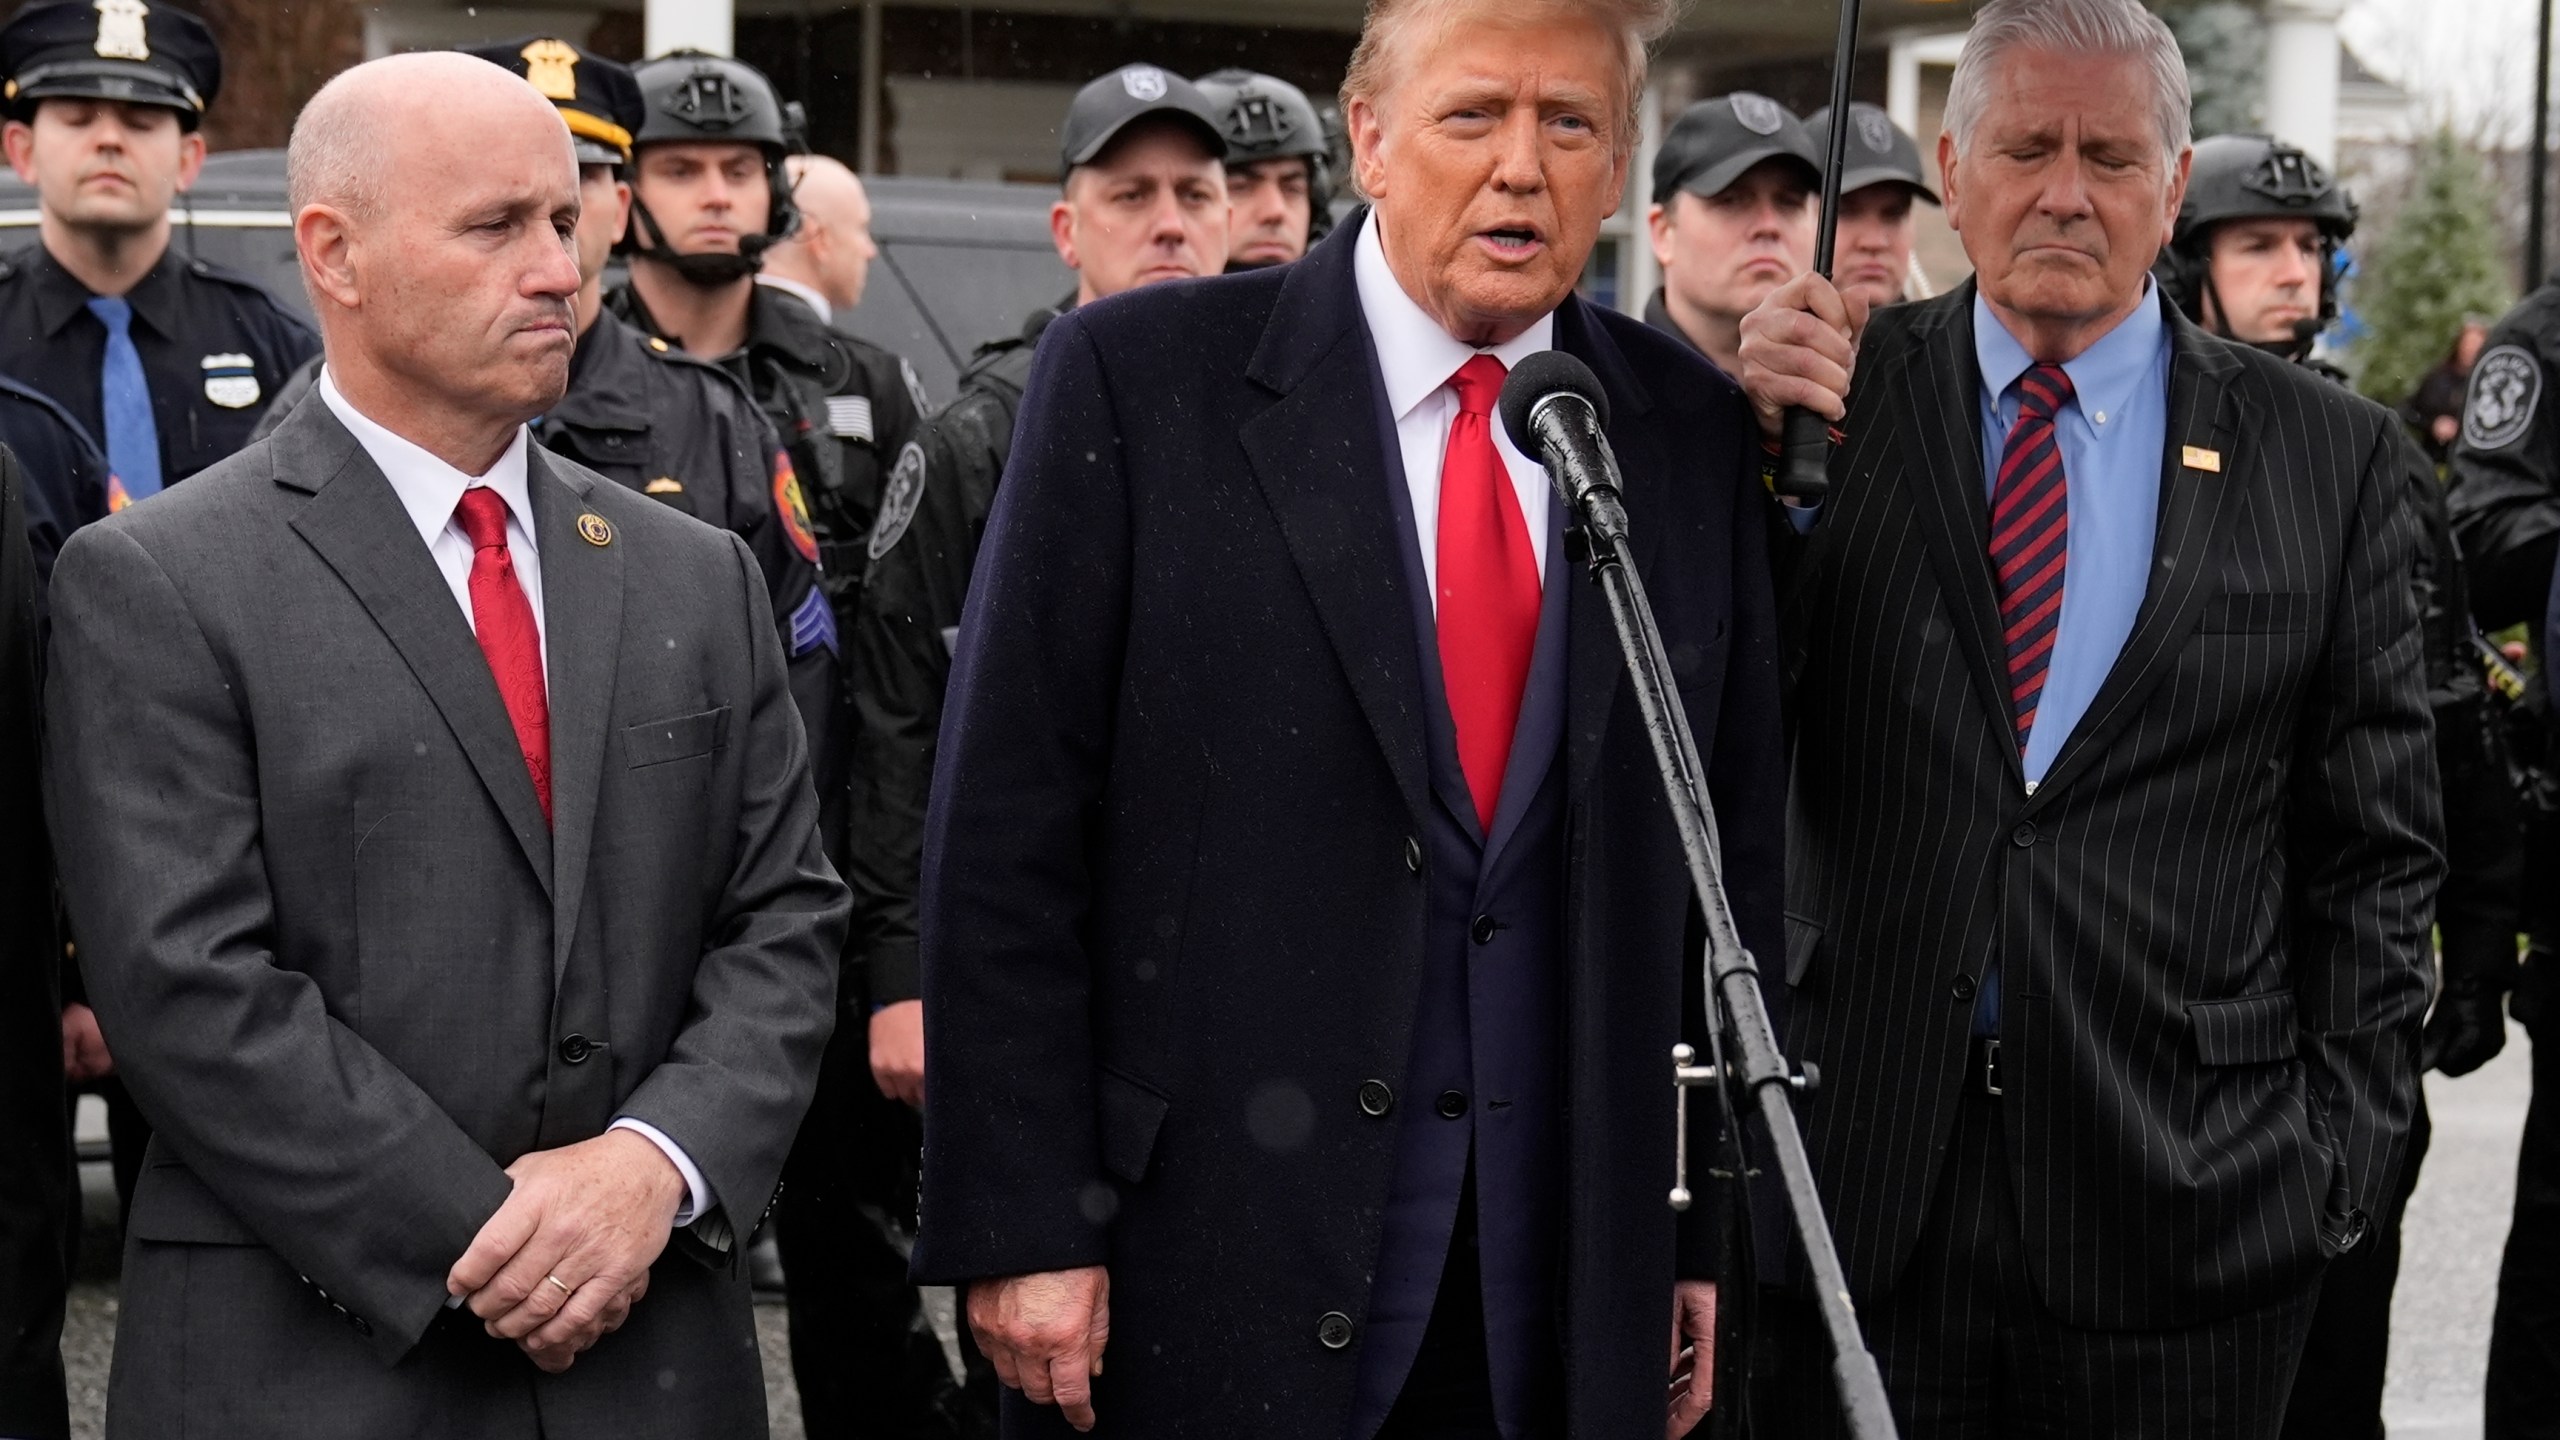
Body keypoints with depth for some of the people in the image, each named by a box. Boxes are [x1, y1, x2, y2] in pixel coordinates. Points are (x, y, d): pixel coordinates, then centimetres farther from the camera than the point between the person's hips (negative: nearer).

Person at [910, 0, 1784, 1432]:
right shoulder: (1136, 379, -5)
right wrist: (1018, 1220, -10)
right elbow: (1007, 824, -7)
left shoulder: (1692, 433, 6)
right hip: (1205, 1255, -3)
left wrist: (1705, 1236, 8)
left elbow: (1731, 845, 9)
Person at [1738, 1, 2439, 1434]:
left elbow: (2377, 846, 6)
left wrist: (2345, 1155, -1)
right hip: (1865, 1185, 0)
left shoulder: (2330, 456, 4)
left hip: (2187, 1203, 0)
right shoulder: (1846, 398, 3)